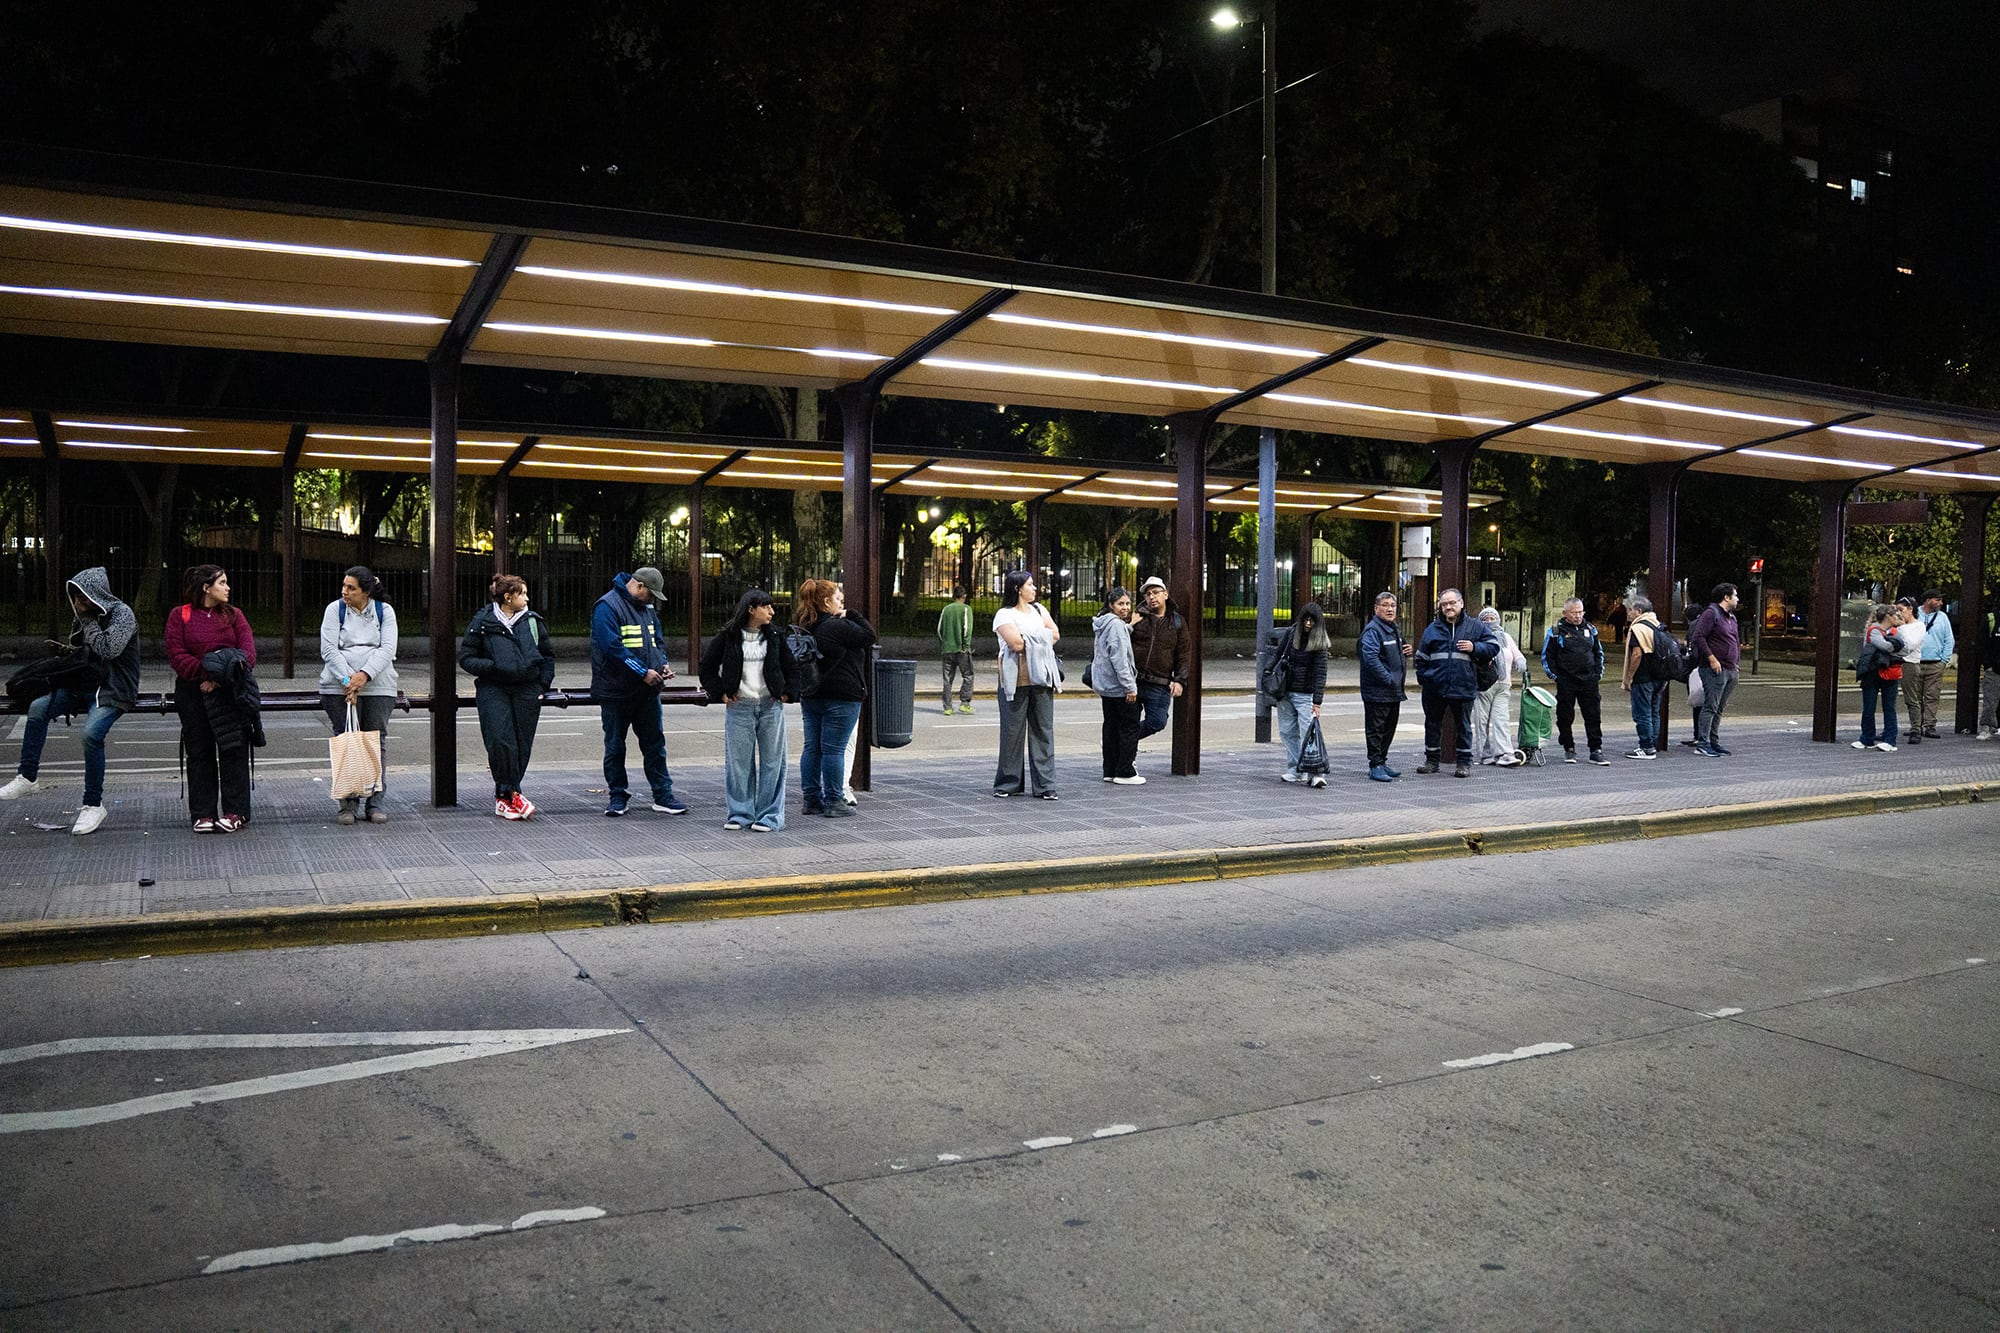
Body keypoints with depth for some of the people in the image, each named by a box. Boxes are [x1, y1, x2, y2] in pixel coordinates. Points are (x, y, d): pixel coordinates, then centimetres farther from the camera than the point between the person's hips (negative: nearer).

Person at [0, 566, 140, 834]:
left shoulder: (121, 613, -10)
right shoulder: (84, 616, 12)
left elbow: (109, 649, -24)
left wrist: (88, 622, -12)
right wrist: (65, 651, 3)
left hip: (114, 690, -8)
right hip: (84, 684, 8)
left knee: (91, 732, -30)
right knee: (38, 707, -14)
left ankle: (93, 804, -17)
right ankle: (28, 777, -2)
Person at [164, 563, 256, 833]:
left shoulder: (233, 615, 9)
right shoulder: (179, 616, 4)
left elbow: (248, 652, -2)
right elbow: (176, 655, -4)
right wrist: (205, 673, -18)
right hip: (192, 693, -1)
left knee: (233, 750, -2)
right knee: (199, 752, 5)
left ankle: (235, 812, 3)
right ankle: (203, 814, 10)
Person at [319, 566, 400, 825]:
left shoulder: (384, 611, 7)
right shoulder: (335, 609, 5)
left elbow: (388, 649, -4)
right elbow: (329, 649, -3)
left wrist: (365, 675, -17)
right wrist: (348, 680, -15)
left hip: (378, 686, 1)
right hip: (339, 687, -1)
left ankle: (374, 801, 6)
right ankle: (348, 803, 4)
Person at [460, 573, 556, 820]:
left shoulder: (533, 621, 9)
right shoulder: (482, 622, 0)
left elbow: (548, 654, 20)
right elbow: (466, 658, 2)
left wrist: (543, 682, 10)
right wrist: (493, 667, -12)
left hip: (527, 691, 3)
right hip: (493, 690, -3)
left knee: (522, 745, 2)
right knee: (501, 742, -16)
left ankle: (503, 796, 13)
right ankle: (511, 793, -6)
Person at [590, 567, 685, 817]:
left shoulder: (647, 608, 12)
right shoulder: (607, 607, -13)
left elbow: (657, 641, 21)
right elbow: (612, 647, -22)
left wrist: (663, 664, 0)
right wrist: (643, 672, -22)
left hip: (647, 692, 7)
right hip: (616, 691, -6)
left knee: (655, 743, 8)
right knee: (615, 747, 6)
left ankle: (663, 796, 13)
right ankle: (617, 798, 15)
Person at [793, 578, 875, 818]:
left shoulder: (804, 627, 8)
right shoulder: (839, 627, -16)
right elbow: (870, 635, -8)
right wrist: (853, 615, -1)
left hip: (810, 696, 8)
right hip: (840, 697, -8)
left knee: (812, 747, 11)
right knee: (834, 749, -3)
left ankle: (812, 799, 17)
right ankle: (833, 802, 2)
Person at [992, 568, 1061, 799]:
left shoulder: (1038, 609, 17)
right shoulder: (1004, 615, -4)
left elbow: (1055, 634, 5)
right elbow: (1016, 643, -16)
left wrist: (1028, 640, -5)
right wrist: (1041, 637, -2)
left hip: (1041, 678, 5)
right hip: (1016, 681, -5)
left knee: (1043, 730, 3)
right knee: (1012, 732, 0)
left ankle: (1045, 785, 5)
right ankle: (1008, 783, 11)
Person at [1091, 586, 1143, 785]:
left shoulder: (1103, 624, 14)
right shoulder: (1116, 625, -16)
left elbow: (1096, 653, 23)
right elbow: (1119, 659, -21)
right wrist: (1130, 687, -20)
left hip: (1105, 686, 10)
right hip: (1119, 686, -10)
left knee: (1111, 727, 13)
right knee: (1130, 727, -3)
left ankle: (1110, 771, 16)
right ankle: (1125, 773, -2)